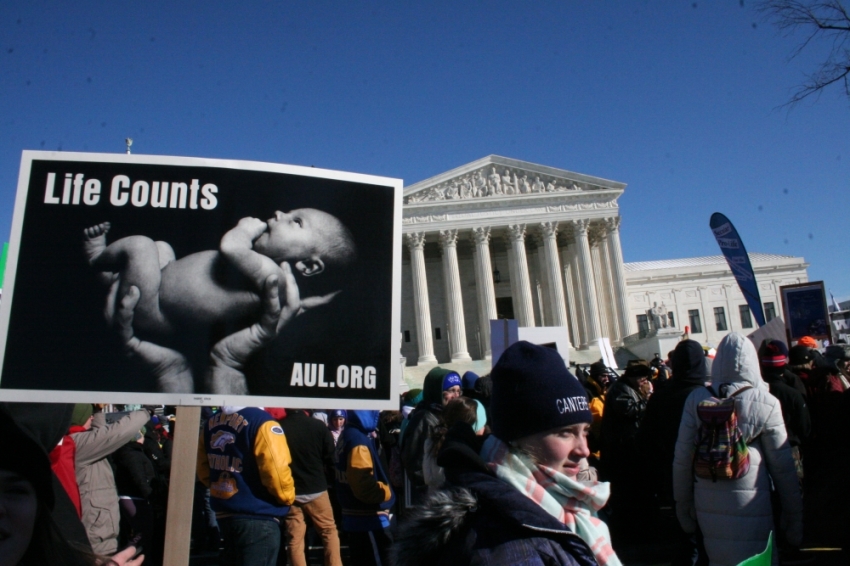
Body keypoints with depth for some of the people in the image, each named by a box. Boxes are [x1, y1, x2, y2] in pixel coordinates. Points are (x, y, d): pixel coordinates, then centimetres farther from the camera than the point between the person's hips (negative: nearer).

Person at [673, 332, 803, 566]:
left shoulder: (696, 399, -3)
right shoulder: (766, 404, -8)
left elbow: (682, 458, 0)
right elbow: (782, 465, -1)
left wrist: (683, 504, 12)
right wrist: (794, 516, 9)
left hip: (708, 505, 3)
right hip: (751, 504, -2)